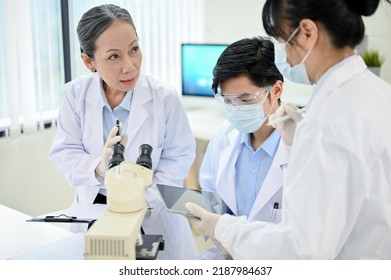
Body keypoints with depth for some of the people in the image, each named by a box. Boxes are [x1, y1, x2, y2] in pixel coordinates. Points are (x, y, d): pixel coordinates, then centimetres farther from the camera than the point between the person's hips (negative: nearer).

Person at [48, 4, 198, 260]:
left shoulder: (165, 97, -14)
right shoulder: (75, 93, -7)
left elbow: (179, 156, -8)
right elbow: (63, 153, -6)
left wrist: (142, 198, -17)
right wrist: (98, 168, -27)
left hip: (152, 213, -1)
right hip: (94, 207, 1)